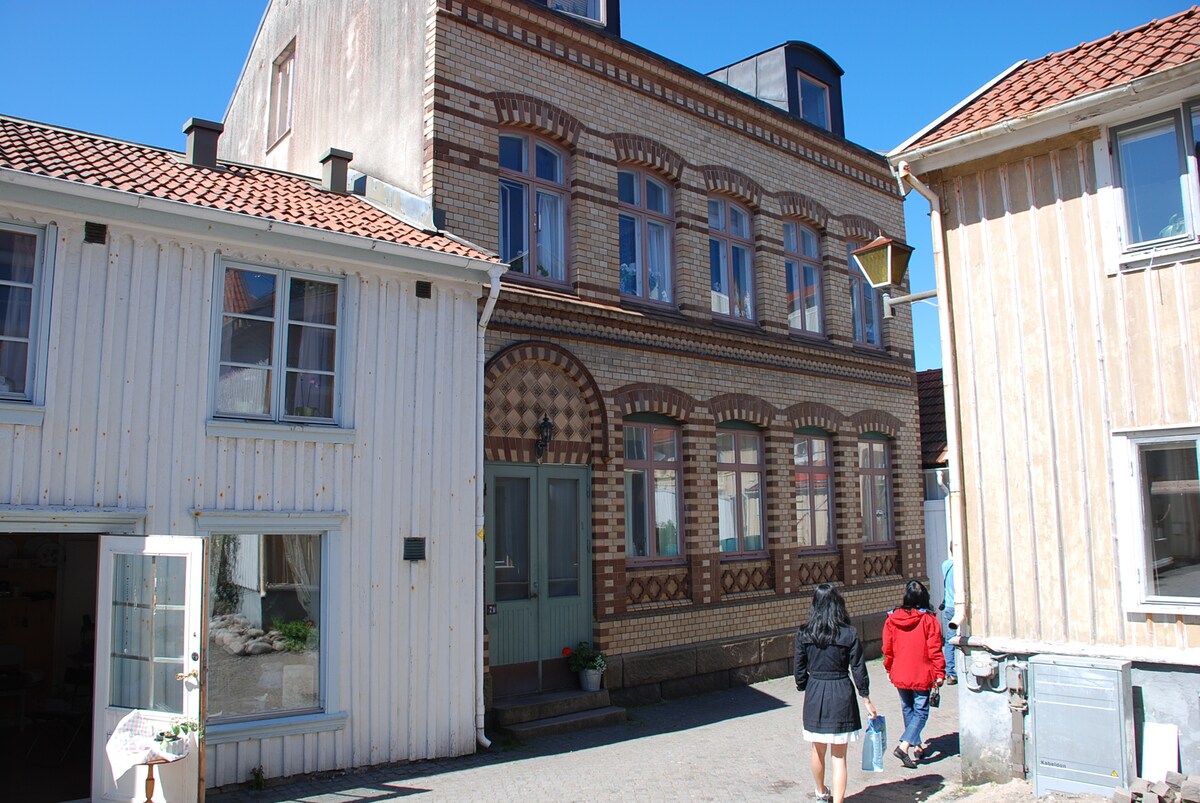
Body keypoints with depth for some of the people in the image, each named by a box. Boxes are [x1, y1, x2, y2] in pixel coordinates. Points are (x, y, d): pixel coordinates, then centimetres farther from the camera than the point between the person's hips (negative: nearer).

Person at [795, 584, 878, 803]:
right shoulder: (850, 634, -9)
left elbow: (800, 670, -1)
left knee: (818, 750, 21)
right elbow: (858, 670, -5)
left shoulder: (803, 634, -6)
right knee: (839, 756, 6)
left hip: (814, 695, 2)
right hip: (841, 694, -2)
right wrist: (866, 700, 7)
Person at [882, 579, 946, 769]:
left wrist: (889, 669, 18)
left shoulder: (892, 619, -3)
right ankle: (904, 745, -12)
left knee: (908, 709, 20)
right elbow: (934, 650, -12)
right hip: (921, 675, -3)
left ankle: (917, 745, 28)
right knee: (921, 711, 3)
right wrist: (940, 673, -4)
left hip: (900, 674, 4)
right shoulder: (929, 620, -13)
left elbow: (887, 649, 4)